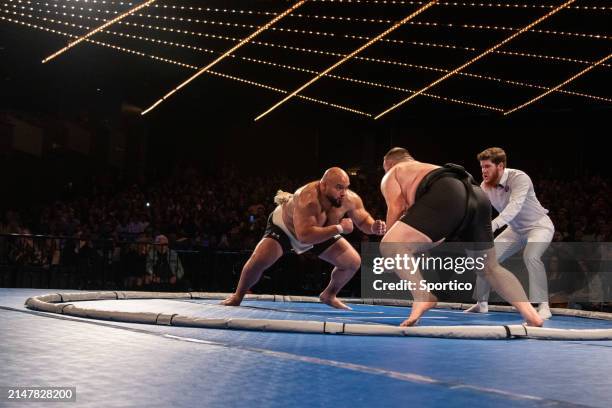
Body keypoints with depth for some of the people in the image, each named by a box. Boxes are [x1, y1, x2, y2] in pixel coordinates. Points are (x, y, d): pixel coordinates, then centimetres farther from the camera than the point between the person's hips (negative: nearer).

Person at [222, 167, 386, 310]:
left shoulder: (350, 199, -27)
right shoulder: (307, 199, -45)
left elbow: (363, 219, -8)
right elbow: (305, 236, -52)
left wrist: (373, 227, -31)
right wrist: (339, 228, -50)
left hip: (320, 232, 5)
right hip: (284, 226, -5)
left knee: (353, 262, -2)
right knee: (259, 260, -24)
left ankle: (329, 295, 22)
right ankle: (238, 296, 4)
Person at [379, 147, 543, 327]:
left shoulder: (391, 175, 26)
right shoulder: (429, 169, 44)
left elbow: (396, 208, 8)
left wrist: (393, 250, 16)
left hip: (447, 196, -7)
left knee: (391, 246, -7)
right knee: (490, 267, 21)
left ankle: (422, 296, -21)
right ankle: (532, 316, 11)